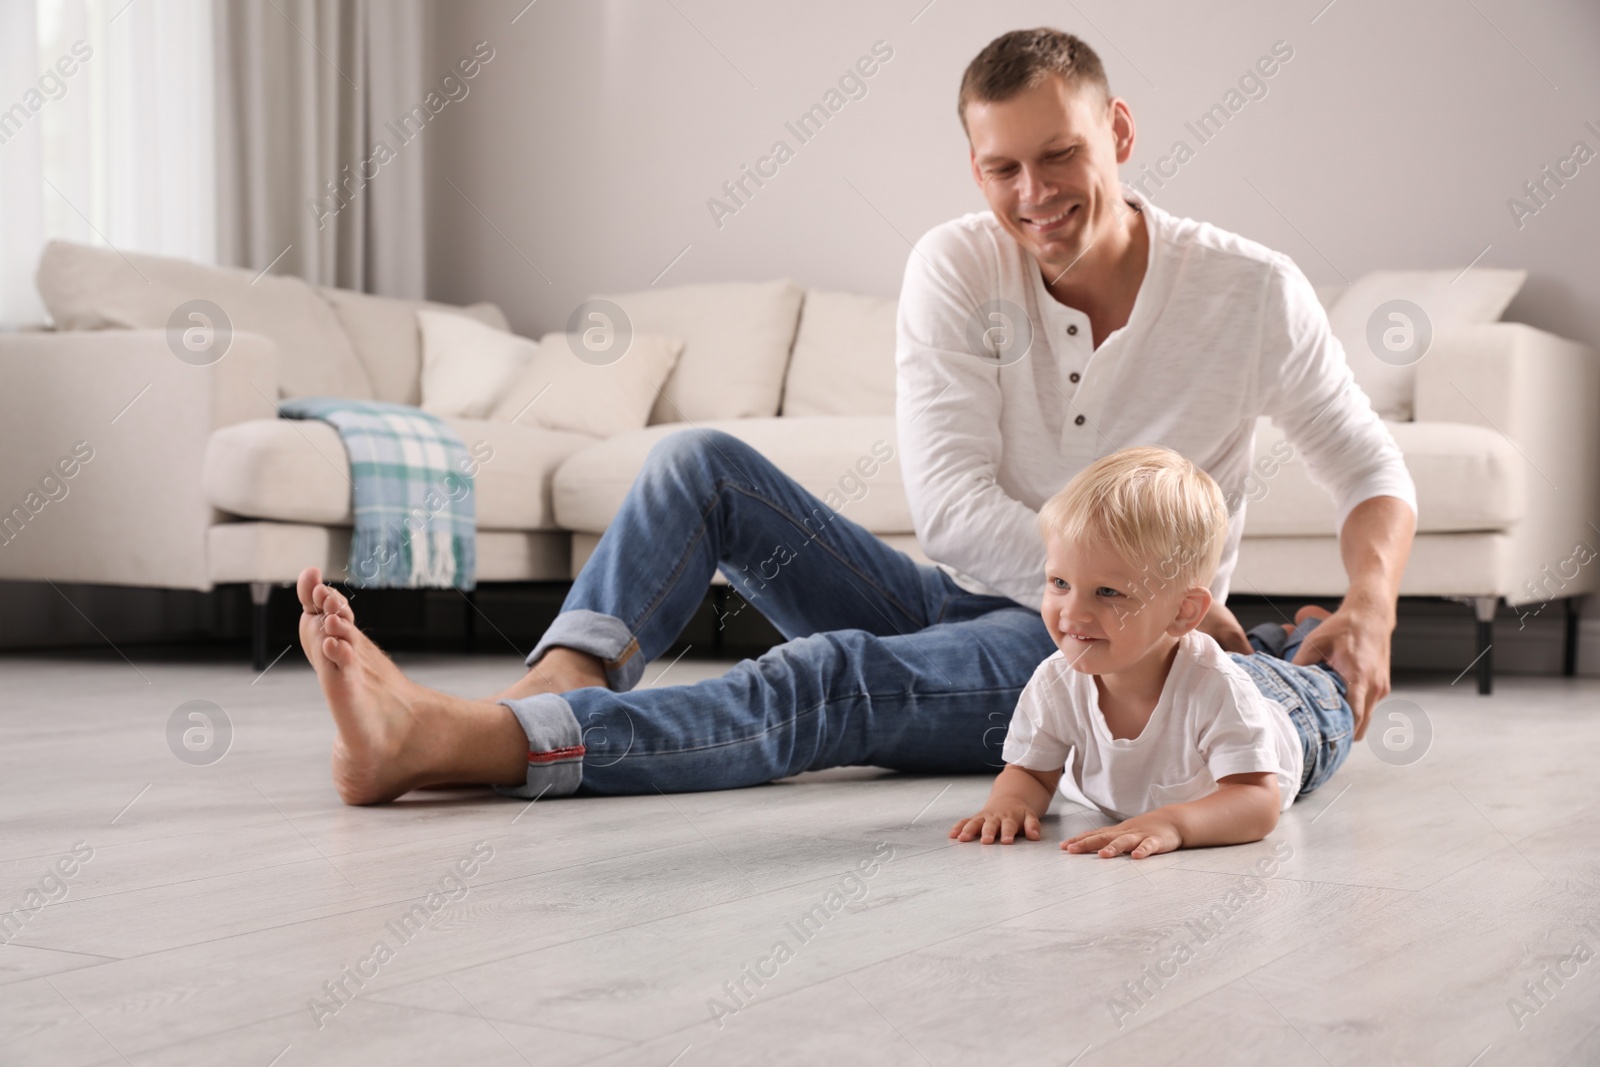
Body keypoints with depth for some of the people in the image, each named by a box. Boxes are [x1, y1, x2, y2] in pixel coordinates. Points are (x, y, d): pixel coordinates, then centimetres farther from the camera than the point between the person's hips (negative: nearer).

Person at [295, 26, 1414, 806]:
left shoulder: (1251, 291, -7)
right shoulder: (956, 267, -4)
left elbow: (1375, 471, 3)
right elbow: (955, 511, -14)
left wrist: (1370, 605, -18)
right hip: (958, 601, 5)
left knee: (836, 678, -34)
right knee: (703, 462, -11)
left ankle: (451, 742, -47)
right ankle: (548, 696, -33)